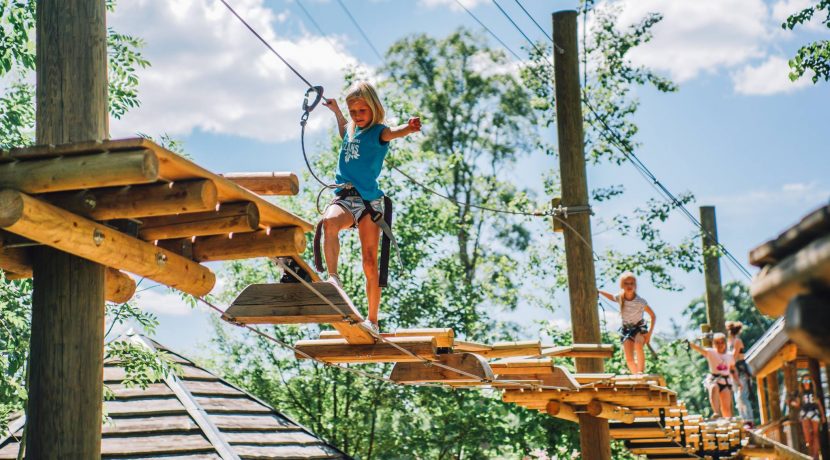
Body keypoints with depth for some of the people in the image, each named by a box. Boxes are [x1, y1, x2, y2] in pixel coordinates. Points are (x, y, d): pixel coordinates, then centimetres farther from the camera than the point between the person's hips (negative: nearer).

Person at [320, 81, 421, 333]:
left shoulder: (378, 132, -4)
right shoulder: (351, 130, 15)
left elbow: (394, 132, -30)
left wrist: (409, 127, -52)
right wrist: (336, 110, 40)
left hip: (369, 201, -3)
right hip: (345, 198, 3)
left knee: (370, 262, -2)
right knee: (329, 221, -35)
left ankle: (372, 321, 8)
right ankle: (333, 278, -39)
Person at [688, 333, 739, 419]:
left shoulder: (730, 355, 8)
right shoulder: (711, 353, -4)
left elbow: (733, 370, 20)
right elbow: (699, 349, -22)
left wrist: (737, 381, 10)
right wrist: (690, 343, -40)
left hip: (726, 381, 4)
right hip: (713, 379, -4)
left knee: (727, 407, 4)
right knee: (714, 387, -39)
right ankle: (716, 412, -47)